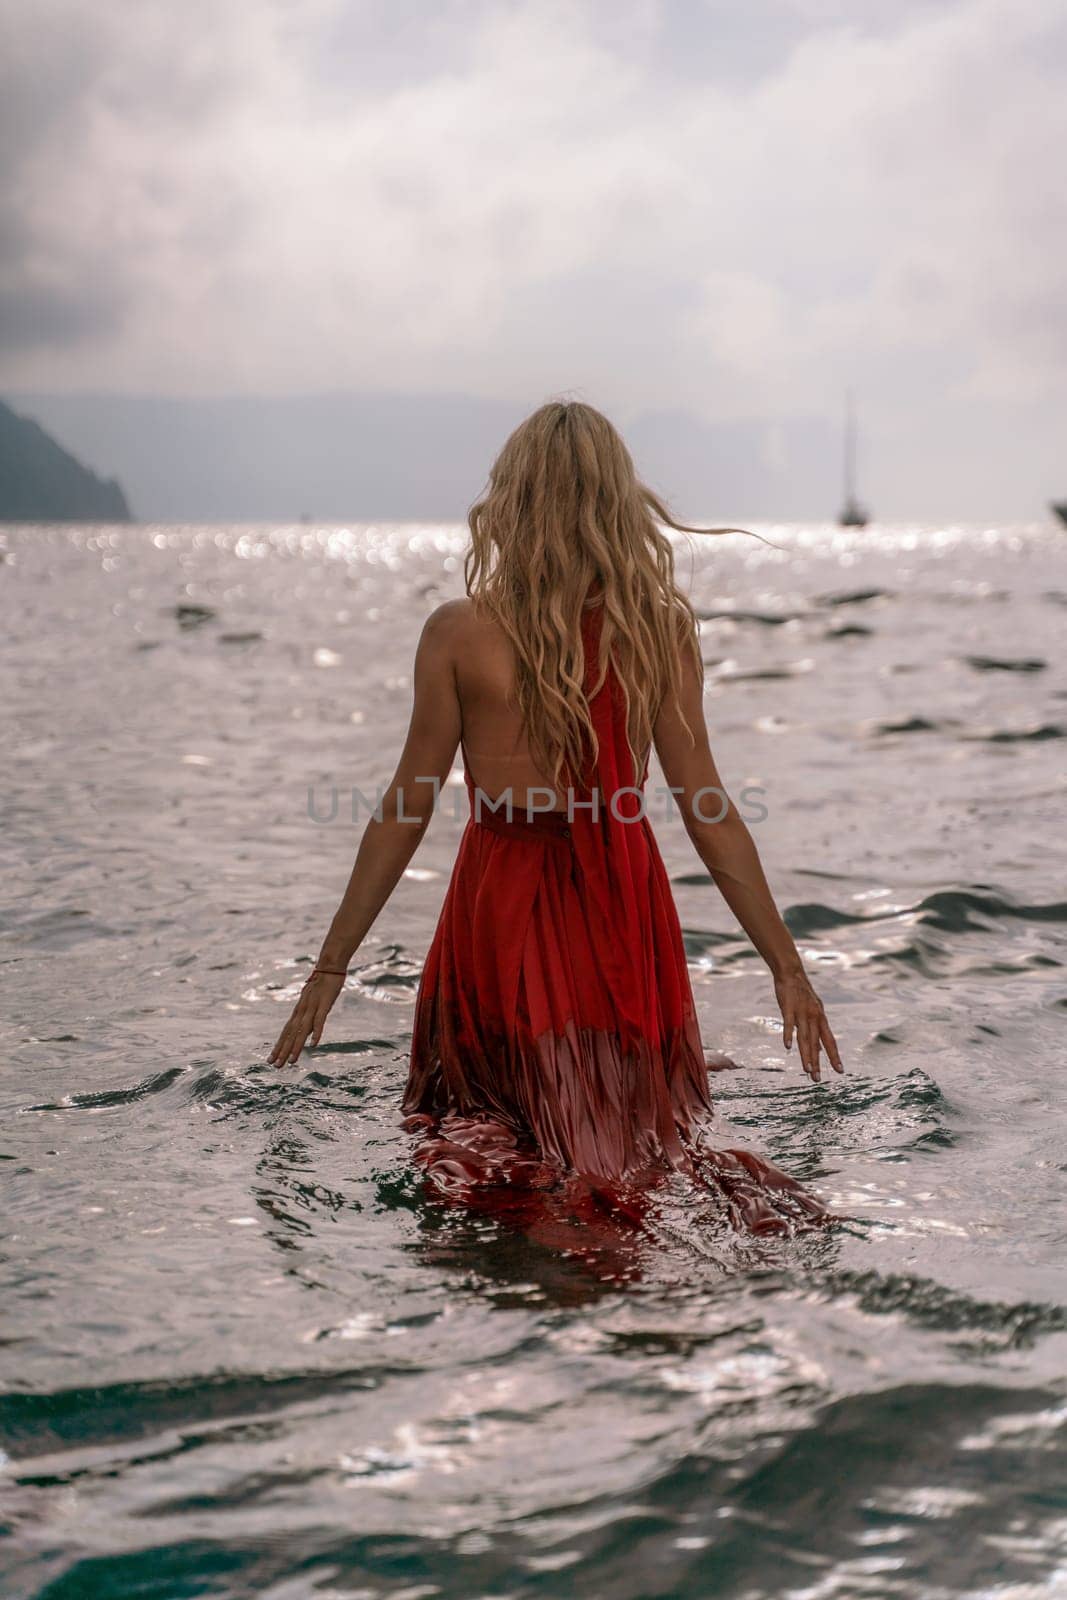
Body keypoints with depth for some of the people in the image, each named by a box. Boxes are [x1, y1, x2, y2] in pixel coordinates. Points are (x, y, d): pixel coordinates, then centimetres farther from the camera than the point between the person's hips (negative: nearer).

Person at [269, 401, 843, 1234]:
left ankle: (508, 1170, -24)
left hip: (502, 913, -2)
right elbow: (708, 810, -3)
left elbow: (407, 807, -5)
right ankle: (710, 1179, -18)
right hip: (625, 914, 2)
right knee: (648, 1135, 19)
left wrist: (330, 967, 5)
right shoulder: (663, 628, -4)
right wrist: (786, 963, 5)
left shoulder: (461, 631, -8)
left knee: (469, 1139, 13)